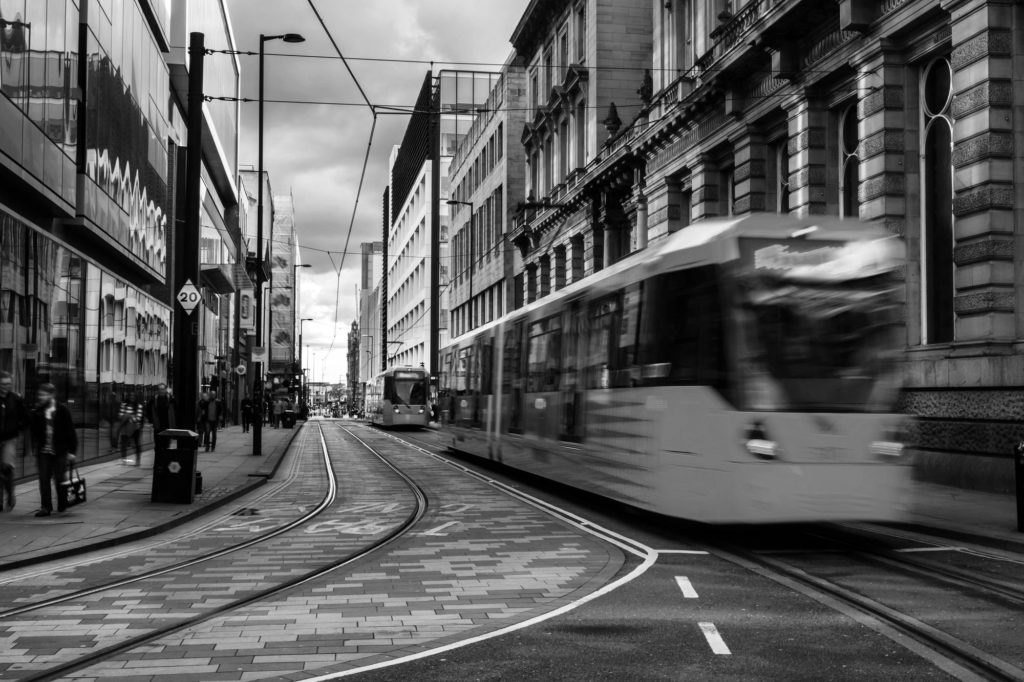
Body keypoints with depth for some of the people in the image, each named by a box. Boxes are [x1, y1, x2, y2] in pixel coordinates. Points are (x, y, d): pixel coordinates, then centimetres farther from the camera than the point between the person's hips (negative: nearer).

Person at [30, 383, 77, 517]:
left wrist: (71, 450, -6)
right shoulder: (37, 411, 3)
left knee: (59, 480, 6)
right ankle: (45, 506, 3)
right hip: (43, 451, 3)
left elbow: (70, 431, -4)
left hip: (60, 452, -2)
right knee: (44, 479, -1)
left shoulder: (63, 410, -6)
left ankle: (62, 505, 25)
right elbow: (33, 430, 8)